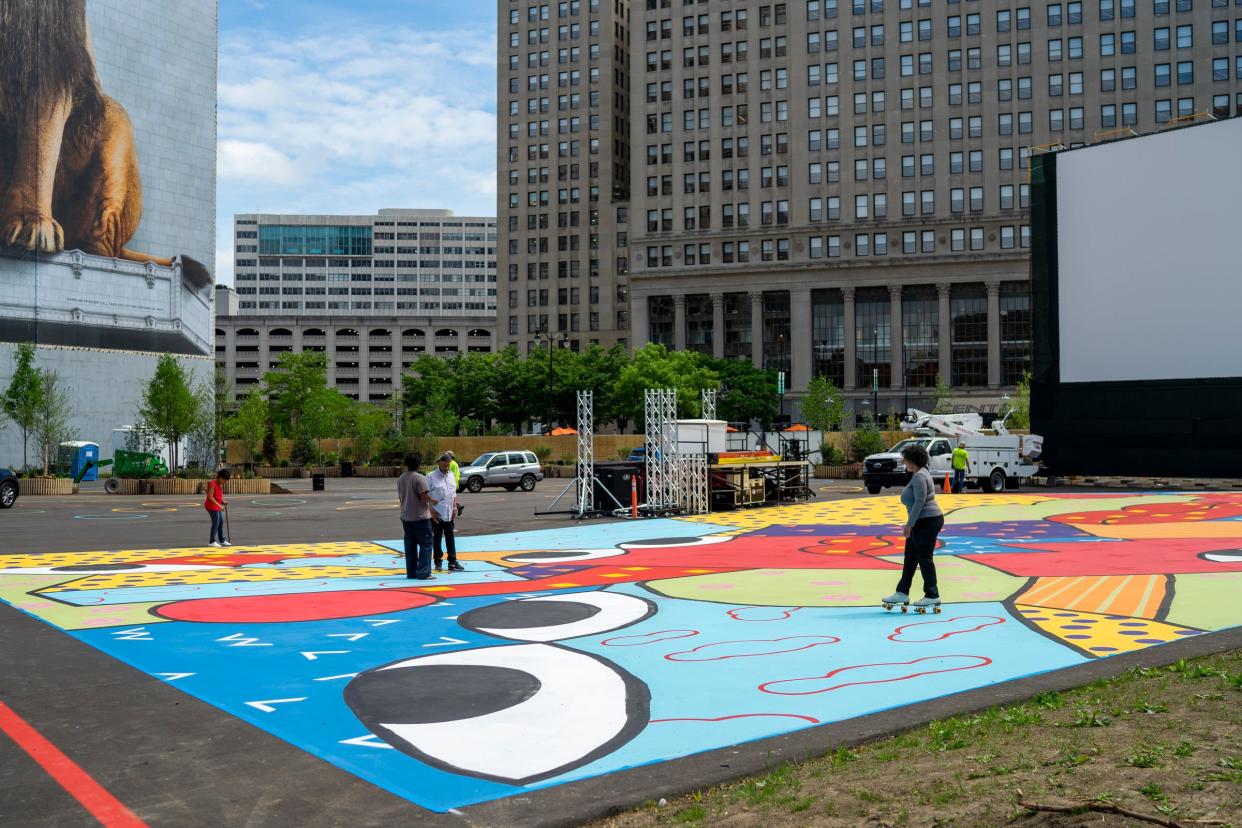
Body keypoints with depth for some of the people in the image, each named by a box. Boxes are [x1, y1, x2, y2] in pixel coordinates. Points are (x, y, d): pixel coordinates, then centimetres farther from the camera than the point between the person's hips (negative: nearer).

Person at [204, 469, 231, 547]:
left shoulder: (220, 484, 9)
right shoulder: (213, 483, -19)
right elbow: (210, 497, -23)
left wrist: (223, 501, 0)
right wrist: (219, 505, -24)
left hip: (217, 506, 9)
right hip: (212, 506, -9)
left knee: (221, 522, 11)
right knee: (216, 523, -7)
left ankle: (222, 540, 19)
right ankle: (212, 542, 0)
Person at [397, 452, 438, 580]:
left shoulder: (401, 479, 6)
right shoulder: (420, 478, -15)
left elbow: (400, 497, 13)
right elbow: (425, 497, -20)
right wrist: (433, 501, -1)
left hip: (406, 517, 7)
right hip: (420, 517, -7)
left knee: (410, 545, 12)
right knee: (425, 544, -1)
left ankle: (411, 572, 15)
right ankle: (423, 573, -6)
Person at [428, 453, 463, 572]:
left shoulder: (451, 475, 8)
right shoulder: (431, 477, -11)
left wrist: (454, 507, 9)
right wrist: (432, 511, -14)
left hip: (449, 513, 5)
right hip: (437, 514, -5)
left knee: (450, 539, 8)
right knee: (437, 538, 5)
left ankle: (452, 562, 13)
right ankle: (438, 562, 15)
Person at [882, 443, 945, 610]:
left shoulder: (919, 476, -18)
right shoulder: (918, 474, 15)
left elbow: (920, 502, -24)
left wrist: (909, 524, -21)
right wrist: (910, 524, 21)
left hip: (927, 521, -11)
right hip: (922, 522, 11)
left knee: (924, 558, -4)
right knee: (910, 557, 12)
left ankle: (932, 596, 4)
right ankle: (902, 593, 17)